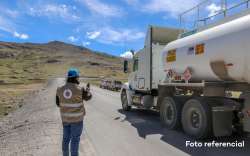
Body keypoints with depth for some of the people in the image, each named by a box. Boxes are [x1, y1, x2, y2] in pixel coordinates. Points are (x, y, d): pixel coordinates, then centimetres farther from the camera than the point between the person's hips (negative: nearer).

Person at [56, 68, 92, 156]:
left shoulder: (60, 89, -4)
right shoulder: (80, 90, -17)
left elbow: (58, 103, 6)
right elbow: (88, 97, 2)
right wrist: (88, 89, 21)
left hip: (65, 117, 5)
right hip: (77, 118, -5)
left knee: (66, 138, 18)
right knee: (75, 139, 7)